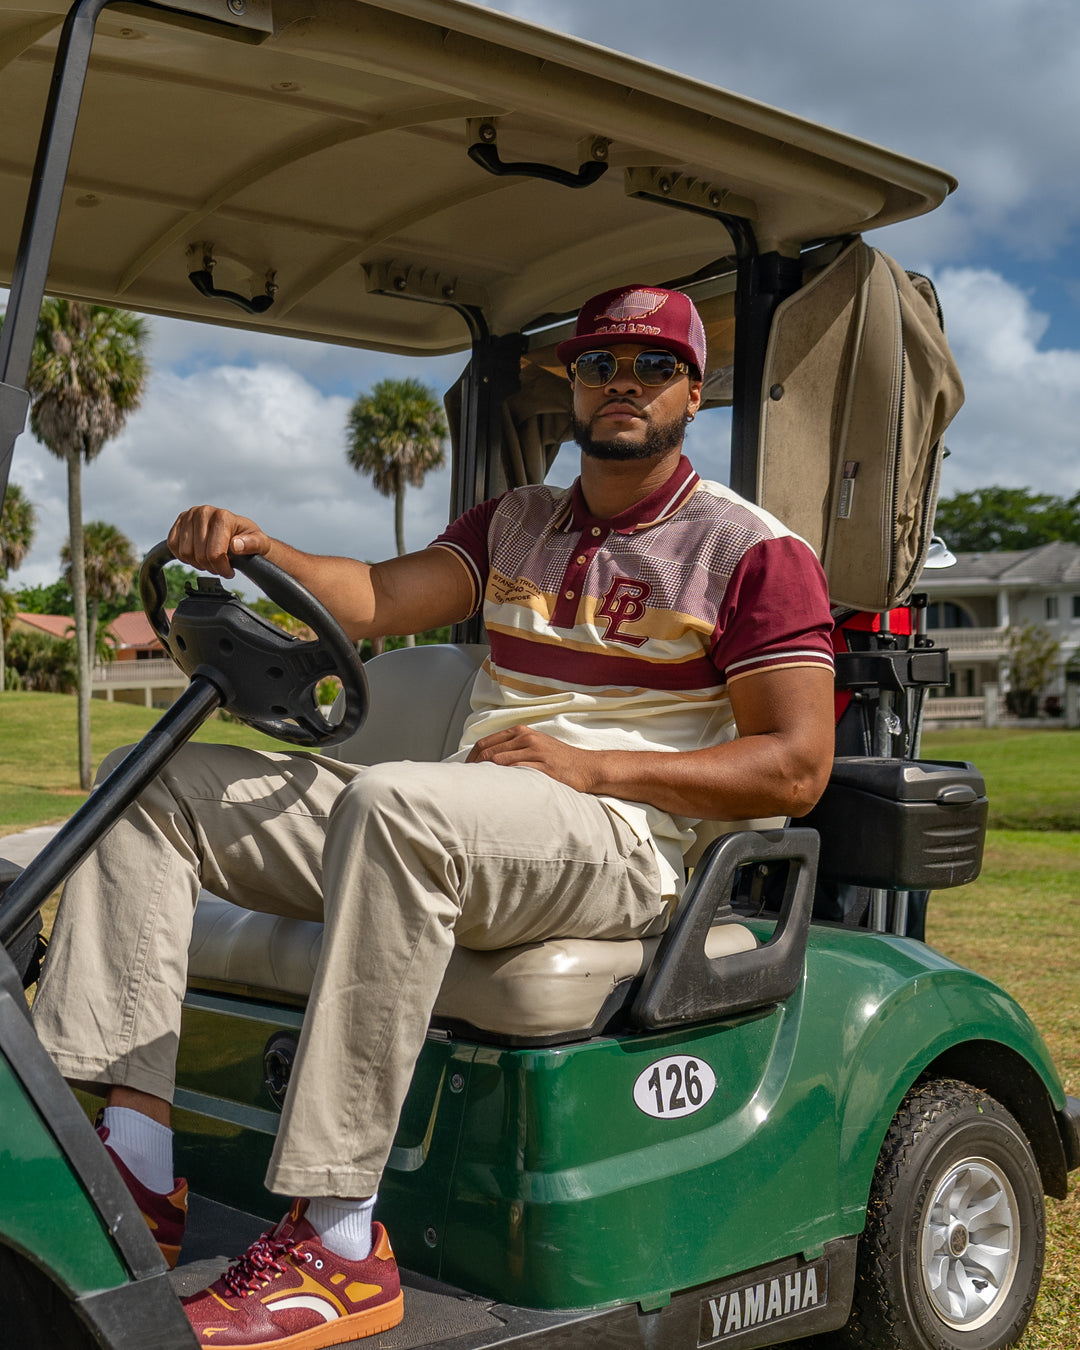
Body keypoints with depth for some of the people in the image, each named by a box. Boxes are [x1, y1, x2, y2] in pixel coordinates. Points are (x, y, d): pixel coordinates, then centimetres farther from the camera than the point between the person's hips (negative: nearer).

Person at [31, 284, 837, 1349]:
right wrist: (255, 551, -15)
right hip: (453, 826, 8)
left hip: (618, 842, -7)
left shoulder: (755, 553, 2)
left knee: (393, 804, -39)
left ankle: (339, 1243, -36)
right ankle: (134, 1158, -13)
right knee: (160, 782, 0)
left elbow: (795, 768, -6)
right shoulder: (517, 522, 21)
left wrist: (593, 767, -15)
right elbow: (379, 597, 5)